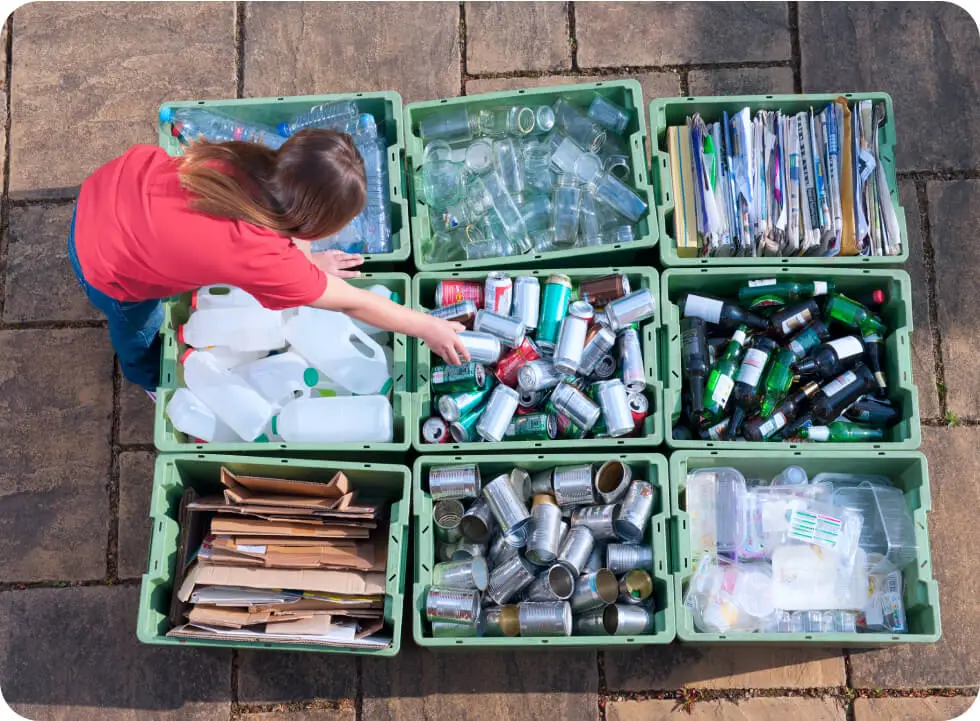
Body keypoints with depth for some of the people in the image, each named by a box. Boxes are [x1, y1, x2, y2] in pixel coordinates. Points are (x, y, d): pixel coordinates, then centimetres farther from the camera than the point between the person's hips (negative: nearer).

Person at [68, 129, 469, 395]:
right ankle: (147, 376, 61)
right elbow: (352, 304, -23)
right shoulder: (261, 259, -36)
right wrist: (429, 327, -13)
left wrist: (306, 261, 9)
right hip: (105, 264, -4)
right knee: (141, 329, 28)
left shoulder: (256, 162, -23)